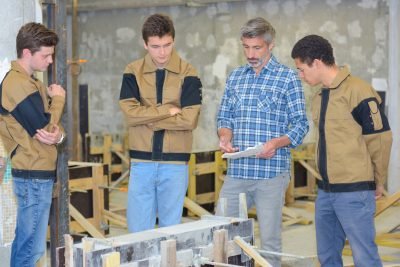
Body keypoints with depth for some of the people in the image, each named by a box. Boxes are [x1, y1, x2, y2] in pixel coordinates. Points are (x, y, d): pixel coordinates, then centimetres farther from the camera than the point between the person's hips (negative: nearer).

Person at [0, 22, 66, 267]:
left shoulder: (26, 81, 16)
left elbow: (51, 126, 14)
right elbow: (44, 127, -19)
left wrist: (59, 135, -10)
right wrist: (58, 99, -2)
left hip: (34, 172, 10)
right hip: (35, 174, -10)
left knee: (24, 241, 15)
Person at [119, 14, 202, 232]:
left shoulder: (188, 74, -1)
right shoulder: (133, 72, 3)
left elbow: (189, 120, -12)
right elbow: (130, 113, -10)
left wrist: (147, 118, -9)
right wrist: (168, 110, -11)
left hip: (175, 162, -1)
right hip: (141, 161, 1)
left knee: (171, 229, 7)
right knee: (138, 230, 5)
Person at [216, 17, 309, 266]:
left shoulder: (288, 78, -1)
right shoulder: (235, 77, 12)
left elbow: (300, 125, -3)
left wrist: (277, 143, -20)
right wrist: (225, 138, -5)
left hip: (271, 172, -4)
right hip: (237, 171, 4)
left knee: (270, 239, 3)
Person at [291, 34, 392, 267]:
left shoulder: (358, 91, -13)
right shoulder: (320, 97, 12)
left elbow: (380, 139, -11)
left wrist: (378, 183, -2)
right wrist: (328, 178, 16)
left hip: (354, 192, -8)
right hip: (326, 191, 8)